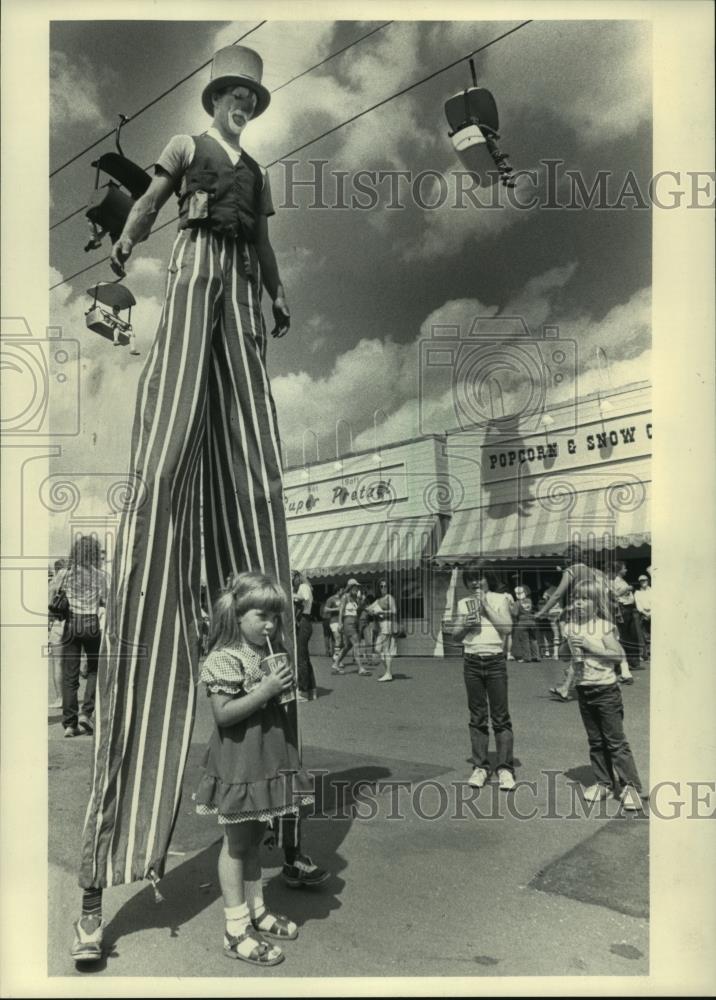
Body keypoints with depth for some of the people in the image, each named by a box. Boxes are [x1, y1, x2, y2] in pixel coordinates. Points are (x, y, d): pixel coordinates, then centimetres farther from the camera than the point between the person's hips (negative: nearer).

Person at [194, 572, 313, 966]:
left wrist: (285, 688, 2)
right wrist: (266, 690, -27)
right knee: (236, 842, 5)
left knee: (254, 837, 20)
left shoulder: (269, 653, 8)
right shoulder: (225, 659, -17)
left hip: (268, 755, 8)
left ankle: (255, 910, 35)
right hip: (239, 760, -8)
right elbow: (223, 714, -23)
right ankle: (236, 930, 17)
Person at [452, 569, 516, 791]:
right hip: (472, 662, 3)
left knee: (500, 717, -2)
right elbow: (455, 636, 9)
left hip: (495, 660, -3)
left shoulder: (497, 599, 2)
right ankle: (480, 767, 14)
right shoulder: (463, 604, 10)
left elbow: (507, 627, -11)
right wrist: (465, 624, -11)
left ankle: (505, 768, 4)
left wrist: (486, 605, -11)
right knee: (477, 718, 7)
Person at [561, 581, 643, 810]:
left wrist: (591, 646, -20)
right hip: (583, 689, 5)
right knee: (595, 741, 13)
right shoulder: (570, 627, 4)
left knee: (616, 740, -4)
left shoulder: (604, 626, -10)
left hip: (606, 688, -5)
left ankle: (630, 786, 2)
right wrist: (574, 658, -5)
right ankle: (603, 782, 23)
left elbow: (618, 654, -14)